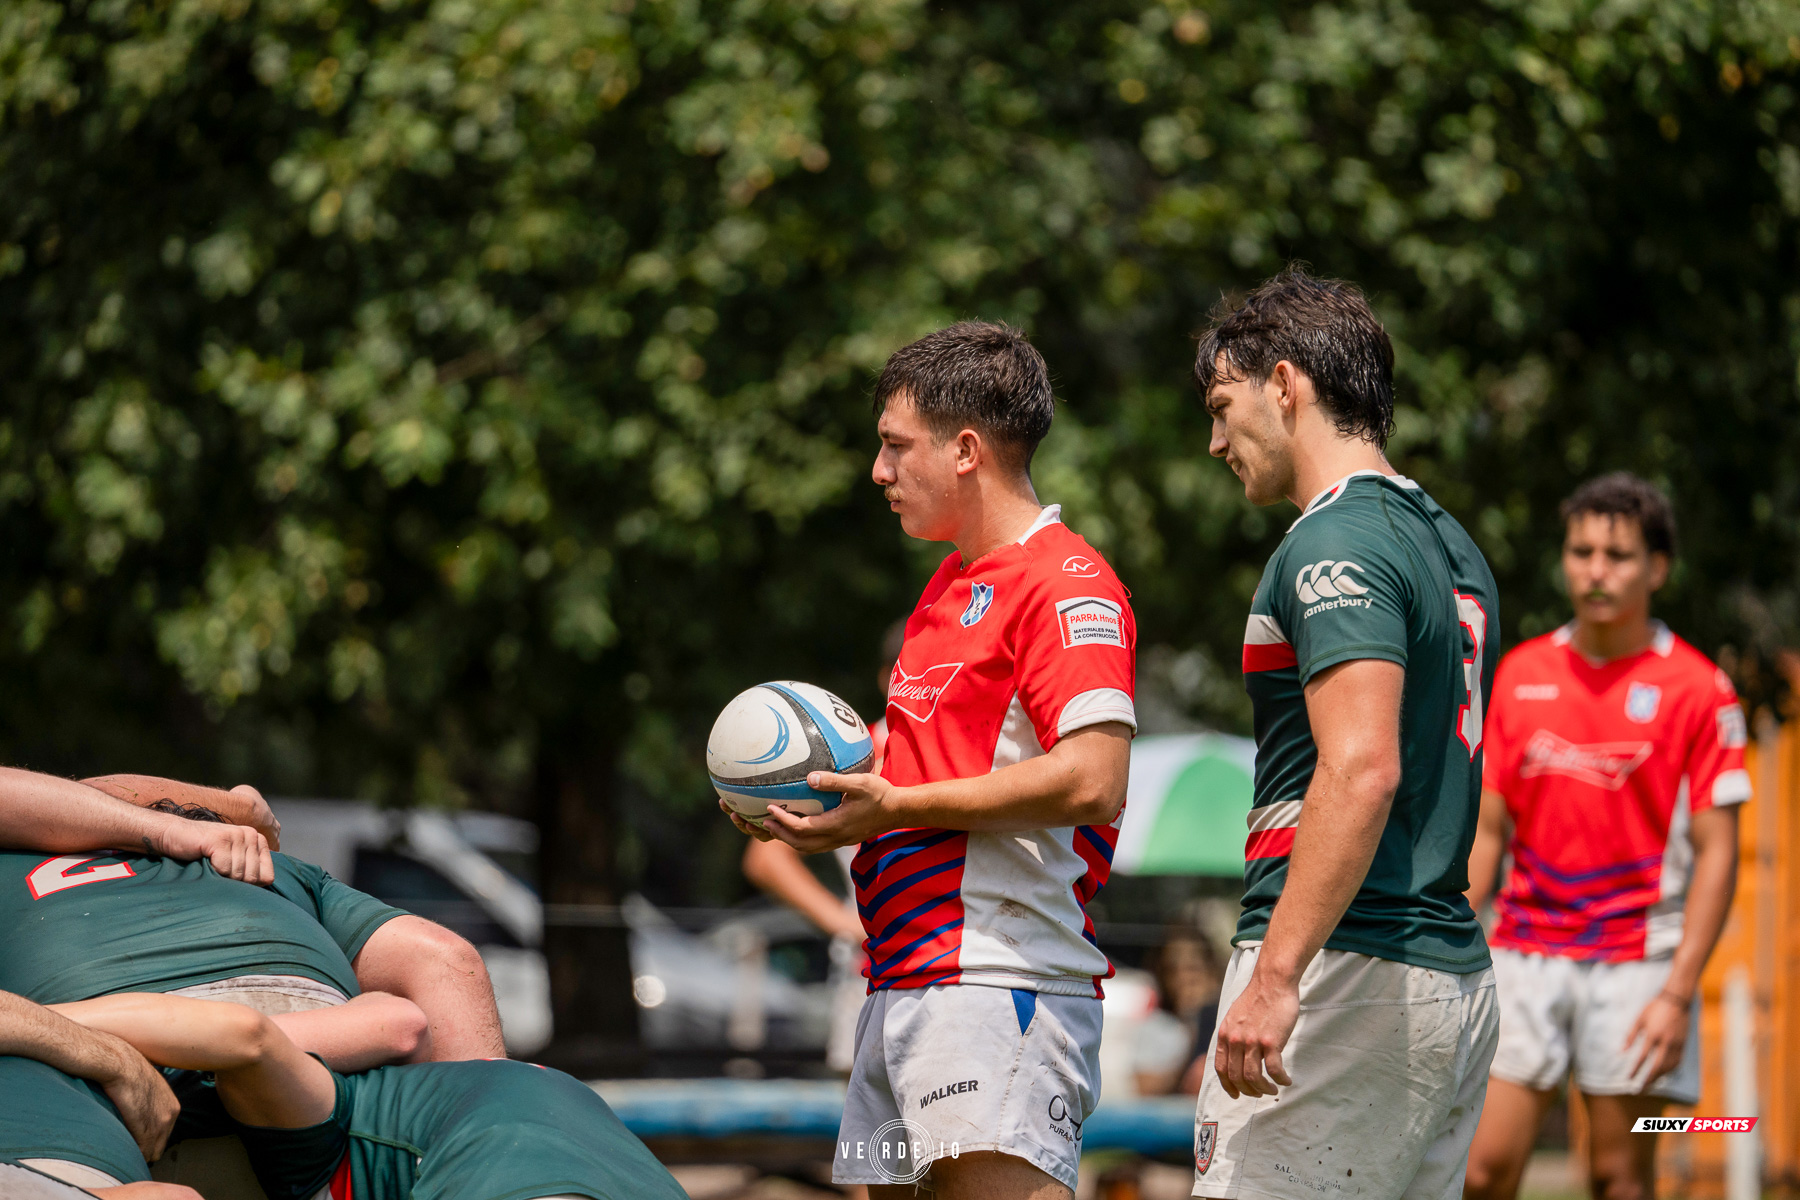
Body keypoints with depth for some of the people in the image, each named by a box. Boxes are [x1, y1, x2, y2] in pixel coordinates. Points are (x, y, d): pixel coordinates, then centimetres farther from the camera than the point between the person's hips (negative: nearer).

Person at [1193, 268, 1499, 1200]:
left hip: (1348, 972, -10)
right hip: (1458, 974, 10)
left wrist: (1274, 978, -27)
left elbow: (1363, 771, -23)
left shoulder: (1335, 545, -10)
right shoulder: (1450, 545, 19)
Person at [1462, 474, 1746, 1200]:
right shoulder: (1519, 676, 8)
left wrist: (1678, 993, -14)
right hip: (1526, 955, 3)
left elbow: (1717, 852, -6)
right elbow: (1487, 831, 12)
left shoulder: (1696, 690, -3)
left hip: (1635, 963, -3)